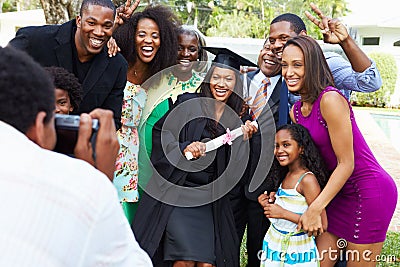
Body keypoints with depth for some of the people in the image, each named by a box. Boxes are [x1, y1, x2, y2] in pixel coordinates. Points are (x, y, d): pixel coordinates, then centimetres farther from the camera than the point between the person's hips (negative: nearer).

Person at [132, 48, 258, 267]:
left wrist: (243, 140, -9)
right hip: (175, 190, -3)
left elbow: (234, 168, 7)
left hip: (209, 200, 3)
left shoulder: (239, 118, 8)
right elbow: (160, 133, -5)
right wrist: (183, 148, -20)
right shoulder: (189, 103, -1)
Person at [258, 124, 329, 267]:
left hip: (296, 251, -7)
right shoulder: (285, 175, 5)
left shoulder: (307, 179, -18)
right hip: (274, 243, 7)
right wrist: (269, 204, -4)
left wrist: (283, 213, -22)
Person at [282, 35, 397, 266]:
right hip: (342, 193, 8)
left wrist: (315, 208, -17)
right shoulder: (296, 111, 6)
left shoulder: (331, 99, -19)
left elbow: (346, 164, -17)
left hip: (370, 191, -8)